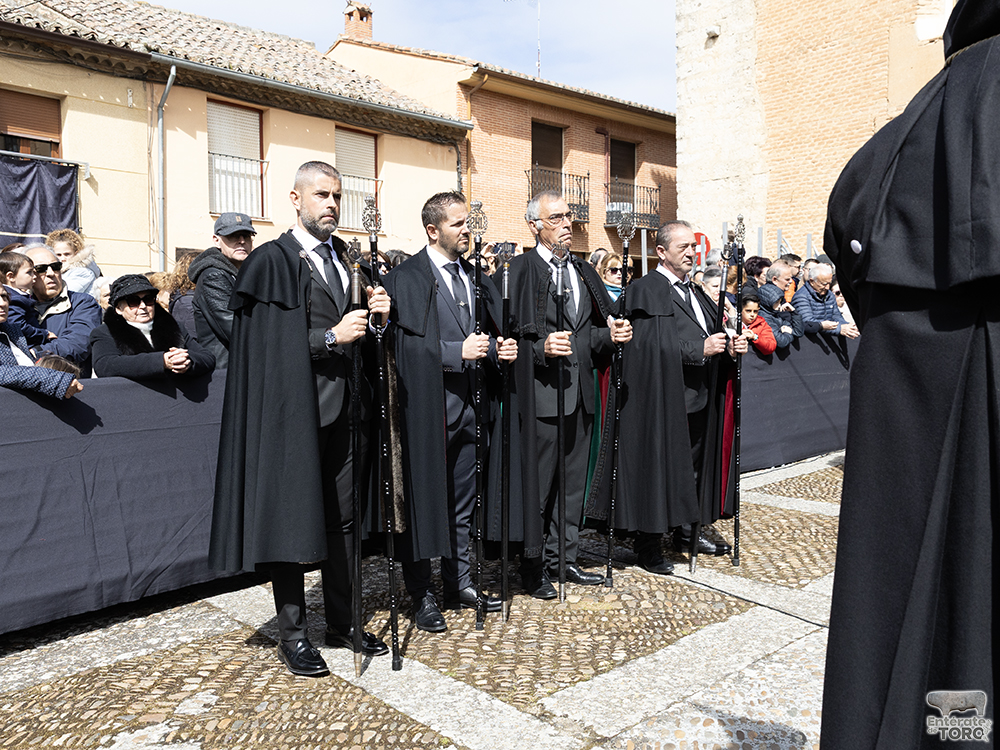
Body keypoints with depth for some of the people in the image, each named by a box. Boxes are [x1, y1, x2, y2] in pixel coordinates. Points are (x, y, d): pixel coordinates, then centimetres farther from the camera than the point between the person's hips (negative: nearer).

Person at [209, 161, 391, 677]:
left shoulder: (344, 259, 15)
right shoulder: (271, 261, -6)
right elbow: (264, 345, -13)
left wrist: (375, 315, -2)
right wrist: (330, 338, -19)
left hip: (341, 409, 7)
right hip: (294, 411, -6)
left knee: (342, 518, 12)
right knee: (292, 519, 3)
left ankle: (342, 623, 26)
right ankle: (291, 633, 18)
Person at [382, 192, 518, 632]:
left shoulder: (475, 276, 14)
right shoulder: (405, 278, -6)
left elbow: (489, 333, 19)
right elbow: (406, 344, -15)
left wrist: (498, 349, -3)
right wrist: (458, 351, -21)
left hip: (468, 405, 6)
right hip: (427, 407, -6)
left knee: (462, 503, 16)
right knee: (423, 503, 3)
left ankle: (459, 584, 30)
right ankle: (421, 596, 17)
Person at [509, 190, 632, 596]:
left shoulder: (584, 271, 17)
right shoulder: (520, 269, -5)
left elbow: (593, 331, 18)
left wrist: (611, 335, -2)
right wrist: (541, 348, -27)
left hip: (580, 393, 7)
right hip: (541, 392, -7)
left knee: (573, 479, 14)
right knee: (538, 481, 2)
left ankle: (563, 558, 27)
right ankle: (533, 565, 17)